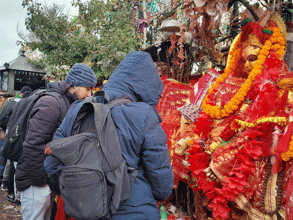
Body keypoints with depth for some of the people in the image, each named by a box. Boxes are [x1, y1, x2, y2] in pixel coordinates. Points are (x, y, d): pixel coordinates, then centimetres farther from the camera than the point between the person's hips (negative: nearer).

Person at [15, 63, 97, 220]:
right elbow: (32, 147, -26)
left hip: (47, 180, 9)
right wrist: (40, 181, -18)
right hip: (35, 183, -9)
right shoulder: (51, 104, -20)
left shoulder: (68, 105, 12)